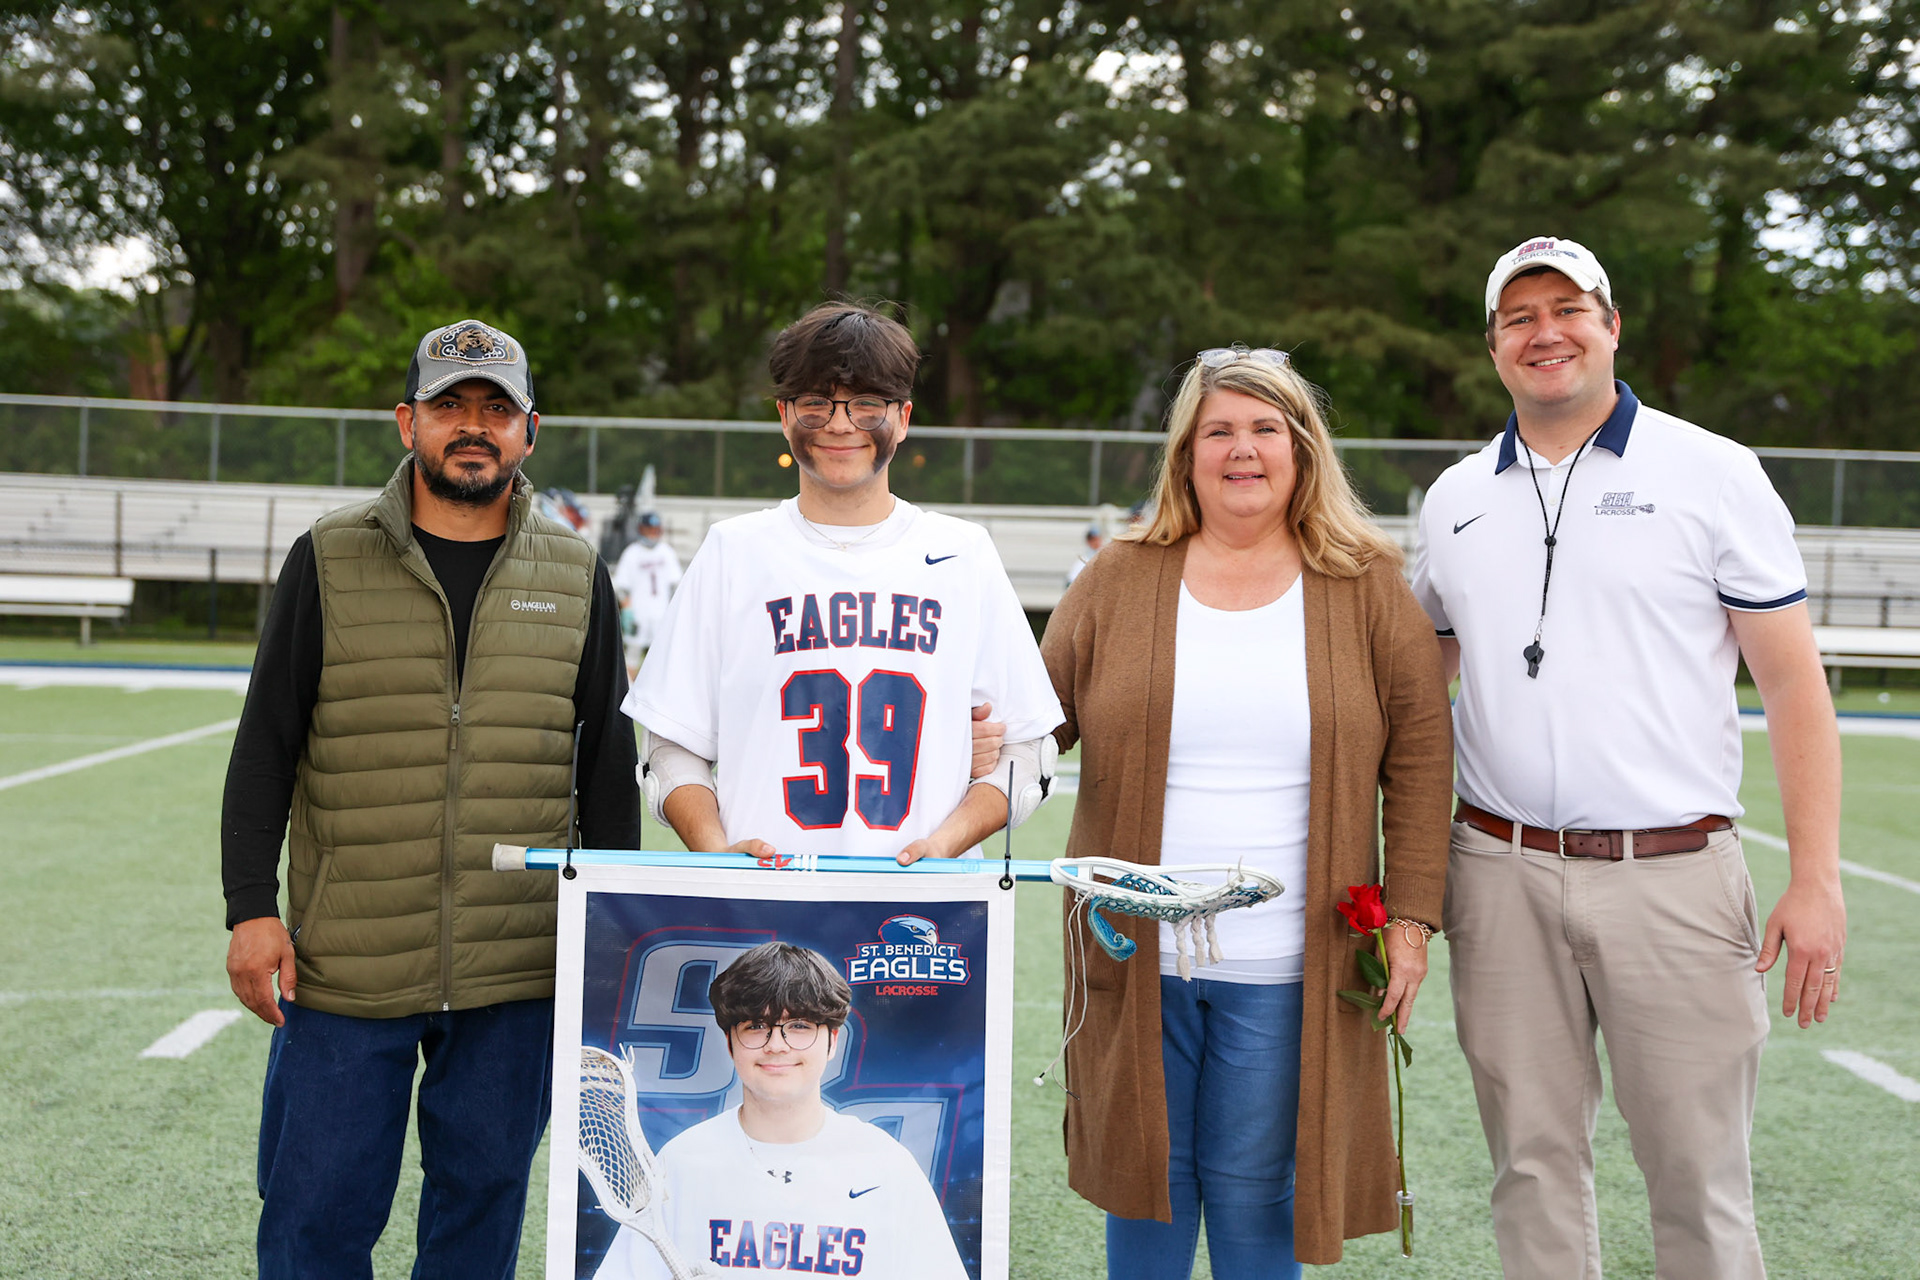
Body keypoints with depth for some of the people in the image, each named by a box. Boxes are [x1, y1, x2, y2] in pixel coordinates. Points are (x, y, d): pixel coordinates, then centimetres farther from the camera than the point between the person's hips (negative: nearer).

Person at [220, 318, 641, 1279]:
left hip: (517, 977, 1)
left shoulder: (576, 578, 8)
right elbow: (264, 747, 3)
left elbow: (608, 763, 12)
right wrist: (250, 909, -5)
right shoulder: (328, 562, 3)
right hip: (345, 970, -1)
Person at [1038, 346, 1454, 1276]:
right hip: (1138, 955, 2)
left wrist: (1410, 917, -4)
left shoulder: (1365, 586, 3)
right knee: (1146, 1173, 11)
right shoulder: (1120, 580, 6)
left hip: (1286, 969, -1)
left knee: (1255, 1190, 5)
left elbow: (1418, 755, 2)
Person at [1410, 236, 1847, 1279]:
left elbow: (1793, 683, -1)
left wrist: (1816, 881, -8)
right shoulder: (1455, 498, 11)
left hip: (1672, 874, -3)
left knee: (1699, 1179, 1)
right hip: (1503, 877, 3)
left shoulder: (1714, 473, 0)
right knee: (1533, 1167, 10)